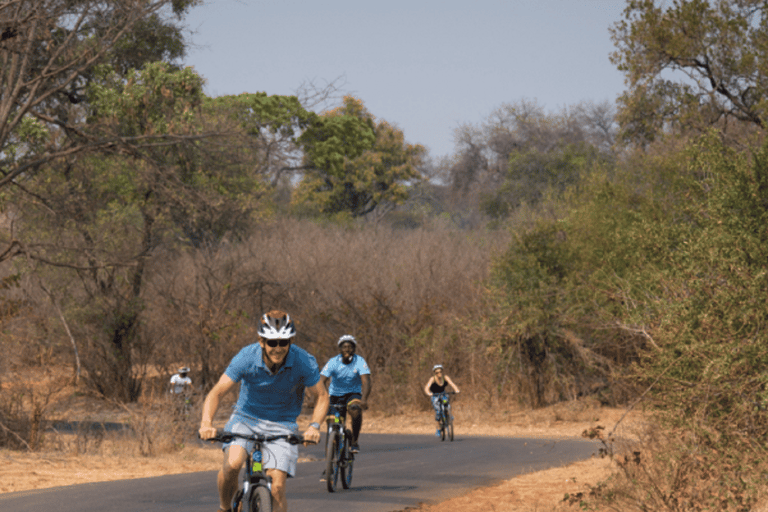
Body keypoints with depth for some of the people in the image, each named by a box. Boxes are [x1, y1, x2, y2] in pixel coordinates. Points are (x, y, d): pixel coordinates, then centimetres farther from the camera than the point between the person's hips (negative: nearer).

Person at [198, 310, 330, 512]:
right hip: (246, 417, 0)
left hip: (282, 425, 0)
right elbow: (216, 393, -16)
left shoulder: (304, 362, -19)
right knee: (232, 464, -28)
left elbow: (321, 396, -5)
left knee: (277, 488, -14)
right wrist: (206, 423, -34)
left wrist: (314, 426, -24)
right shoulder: (246, 358, -20)